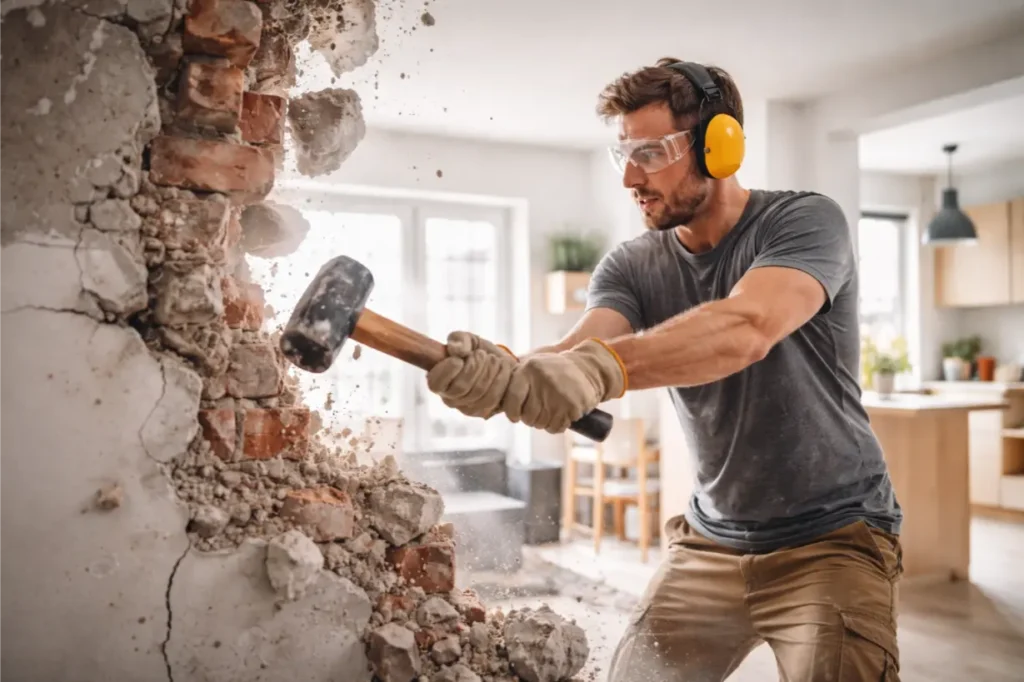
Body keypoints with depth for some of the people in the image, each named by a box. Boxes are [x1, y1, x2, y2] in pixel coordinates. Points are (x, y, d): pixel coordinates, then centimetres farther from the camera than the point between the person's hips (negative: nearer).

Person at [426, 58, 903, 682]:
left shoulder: (805, 221, -15)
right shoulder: (632, 267, -2)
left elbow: (745, 329, -35)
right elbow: (585, 345, -22)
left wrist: (600, 367, -50)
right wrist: (508, 375, -44)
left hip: (831, 537, -3)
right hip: (711, 539, 4)